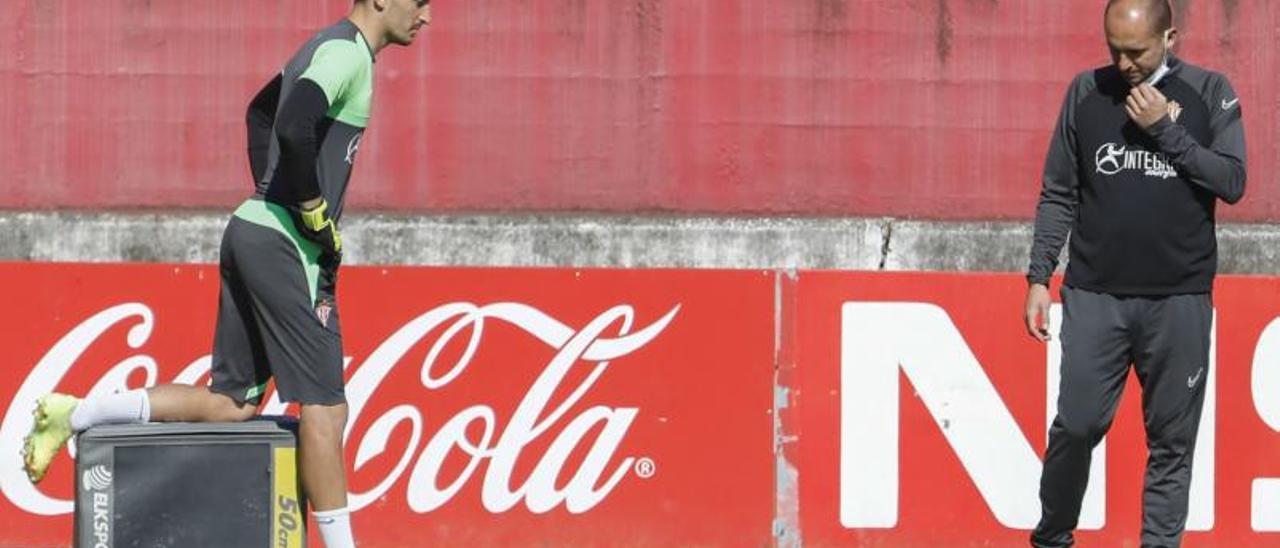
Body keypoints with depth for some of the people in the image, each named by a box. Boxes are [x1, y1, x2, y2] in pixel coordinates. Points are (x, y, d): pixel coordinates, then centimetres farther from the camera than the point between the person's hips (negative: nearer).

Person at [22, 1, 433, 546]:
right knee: (324, 405, -6)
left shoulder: (329, 47, 18)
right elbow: (293, 128, -29)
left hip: (252, 232, 10)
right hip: (284, 244, -10)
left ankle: (74, 415, 8)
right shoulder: (348, 52, -13)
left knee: (232, 402, 10)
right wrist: (315, 212, -17)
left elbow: (262, 110, 33)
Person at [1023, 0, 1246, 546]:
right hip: (1095, 295, 1)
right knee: (1077, 425, -4)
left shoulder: (1209, 93, 2)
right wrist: (1039, 277, 4)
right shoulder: (1087, 92, 6)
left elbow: (1232, 182, -5)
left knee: (1172, 439, 1)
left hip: (1180, 297, -1)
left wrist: (1165, 129, -12)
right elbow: (1059, 195, 10)